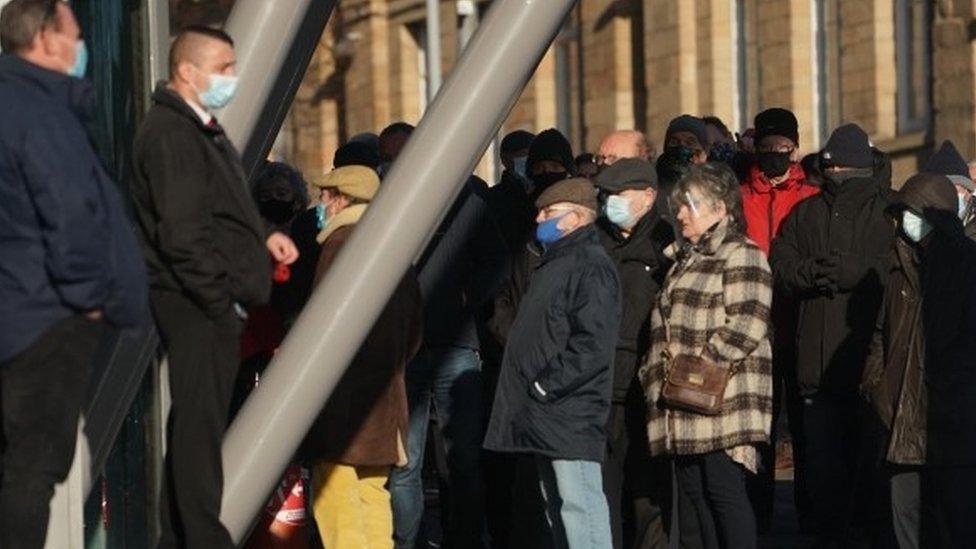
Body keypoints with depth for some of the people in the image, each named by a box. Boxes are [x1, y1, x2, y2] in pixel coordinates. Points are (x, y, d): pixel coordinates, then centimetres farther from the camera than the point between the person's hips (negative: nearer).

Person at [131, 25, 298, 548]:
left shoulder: (201, 128, 18)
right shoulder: (169, 134, -15)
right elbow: (182, 232, -21)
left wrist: (263, 235, 13)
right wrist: (220, 298, -19)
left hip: (213, 305, 11)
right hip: (197, 303, -11)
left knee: (196, 421, 14)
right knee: (201, 421, -10)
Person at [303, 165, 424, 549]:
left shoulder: (343, 240, -7)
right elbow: (415, 326, 20)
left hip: (344, 389, -8)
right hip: (385, 389, 8)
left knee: (333, 491, -10)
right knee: (372, 490, 11)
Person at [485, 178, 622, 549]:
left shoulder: (591, 266, -11)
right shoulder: (555, 263, 21)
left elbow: (594, 342, -20)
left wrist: (547, 384, -18)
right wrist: (529, 386, 16)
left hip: (570, 414, -11)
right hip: (542, 413, 11)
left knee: (577, 502, -13)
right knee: (556, 507, 12)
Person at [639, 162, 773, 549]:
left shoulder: (741, 255, -7)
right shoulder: (687, 259, 23)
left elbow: (746, 327, -17)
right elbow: (667, 324, 29)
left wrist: (699, 360, -15)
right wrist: (656, 371, 15)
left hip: (722, 399, -9)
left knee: (724, 490, -11)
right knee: (693, 490, 7)